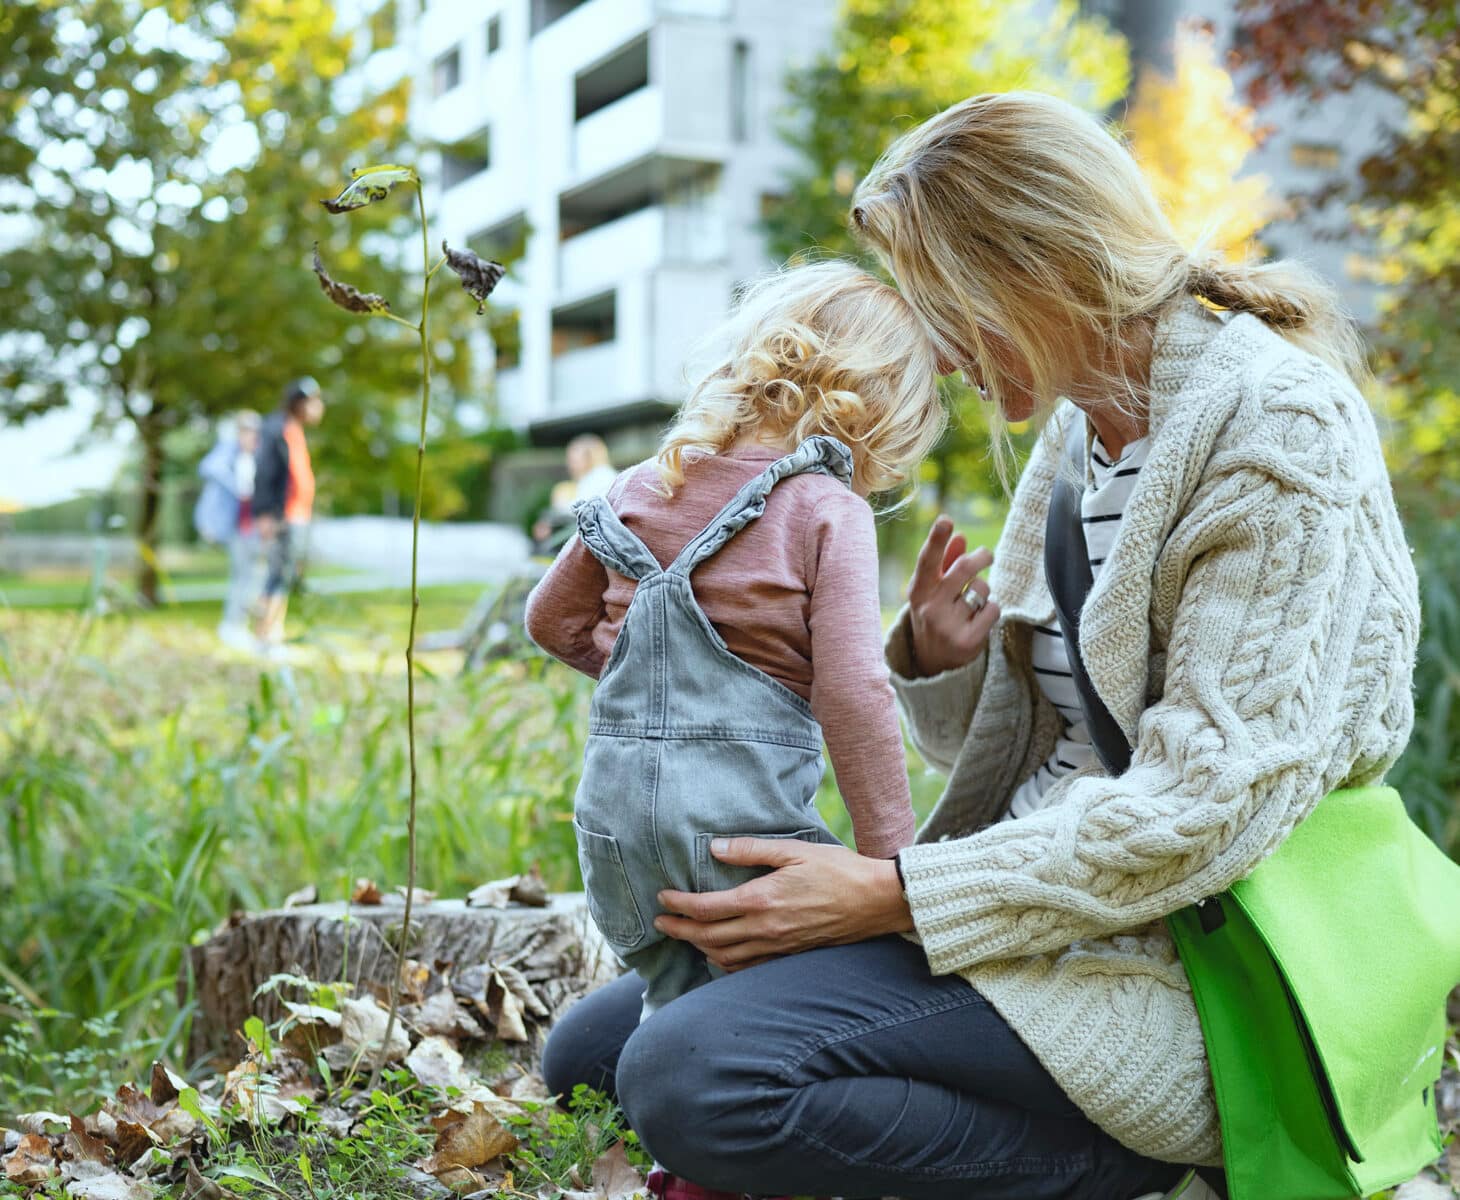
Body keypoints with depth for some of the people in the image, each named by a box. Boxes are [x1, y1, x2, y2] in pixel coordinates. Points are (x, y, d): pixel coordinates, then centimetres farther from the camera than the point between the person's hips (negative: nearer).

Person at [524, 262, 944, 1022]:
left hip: (616, 797, 6)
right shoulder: (829, 511, -7)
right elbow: (852, 691, -14)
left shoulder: (640, 489, 12)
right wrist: (891, 860, -7)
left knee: (673, 1003, 18)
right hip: (745, 807, -6)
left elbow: (552, 620, 22)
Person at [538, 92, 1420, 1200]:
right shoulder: (1079, 426, 14)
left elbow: (1214, 804, -22)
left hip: (1168, 962, -9)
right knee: (592, 1052, 6)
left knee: (693, 1078, -27)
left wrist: (893, 897, -21)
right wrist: (938, 665, -5)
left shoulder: (1276, 425, -13)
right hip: (1051, 890, 10)